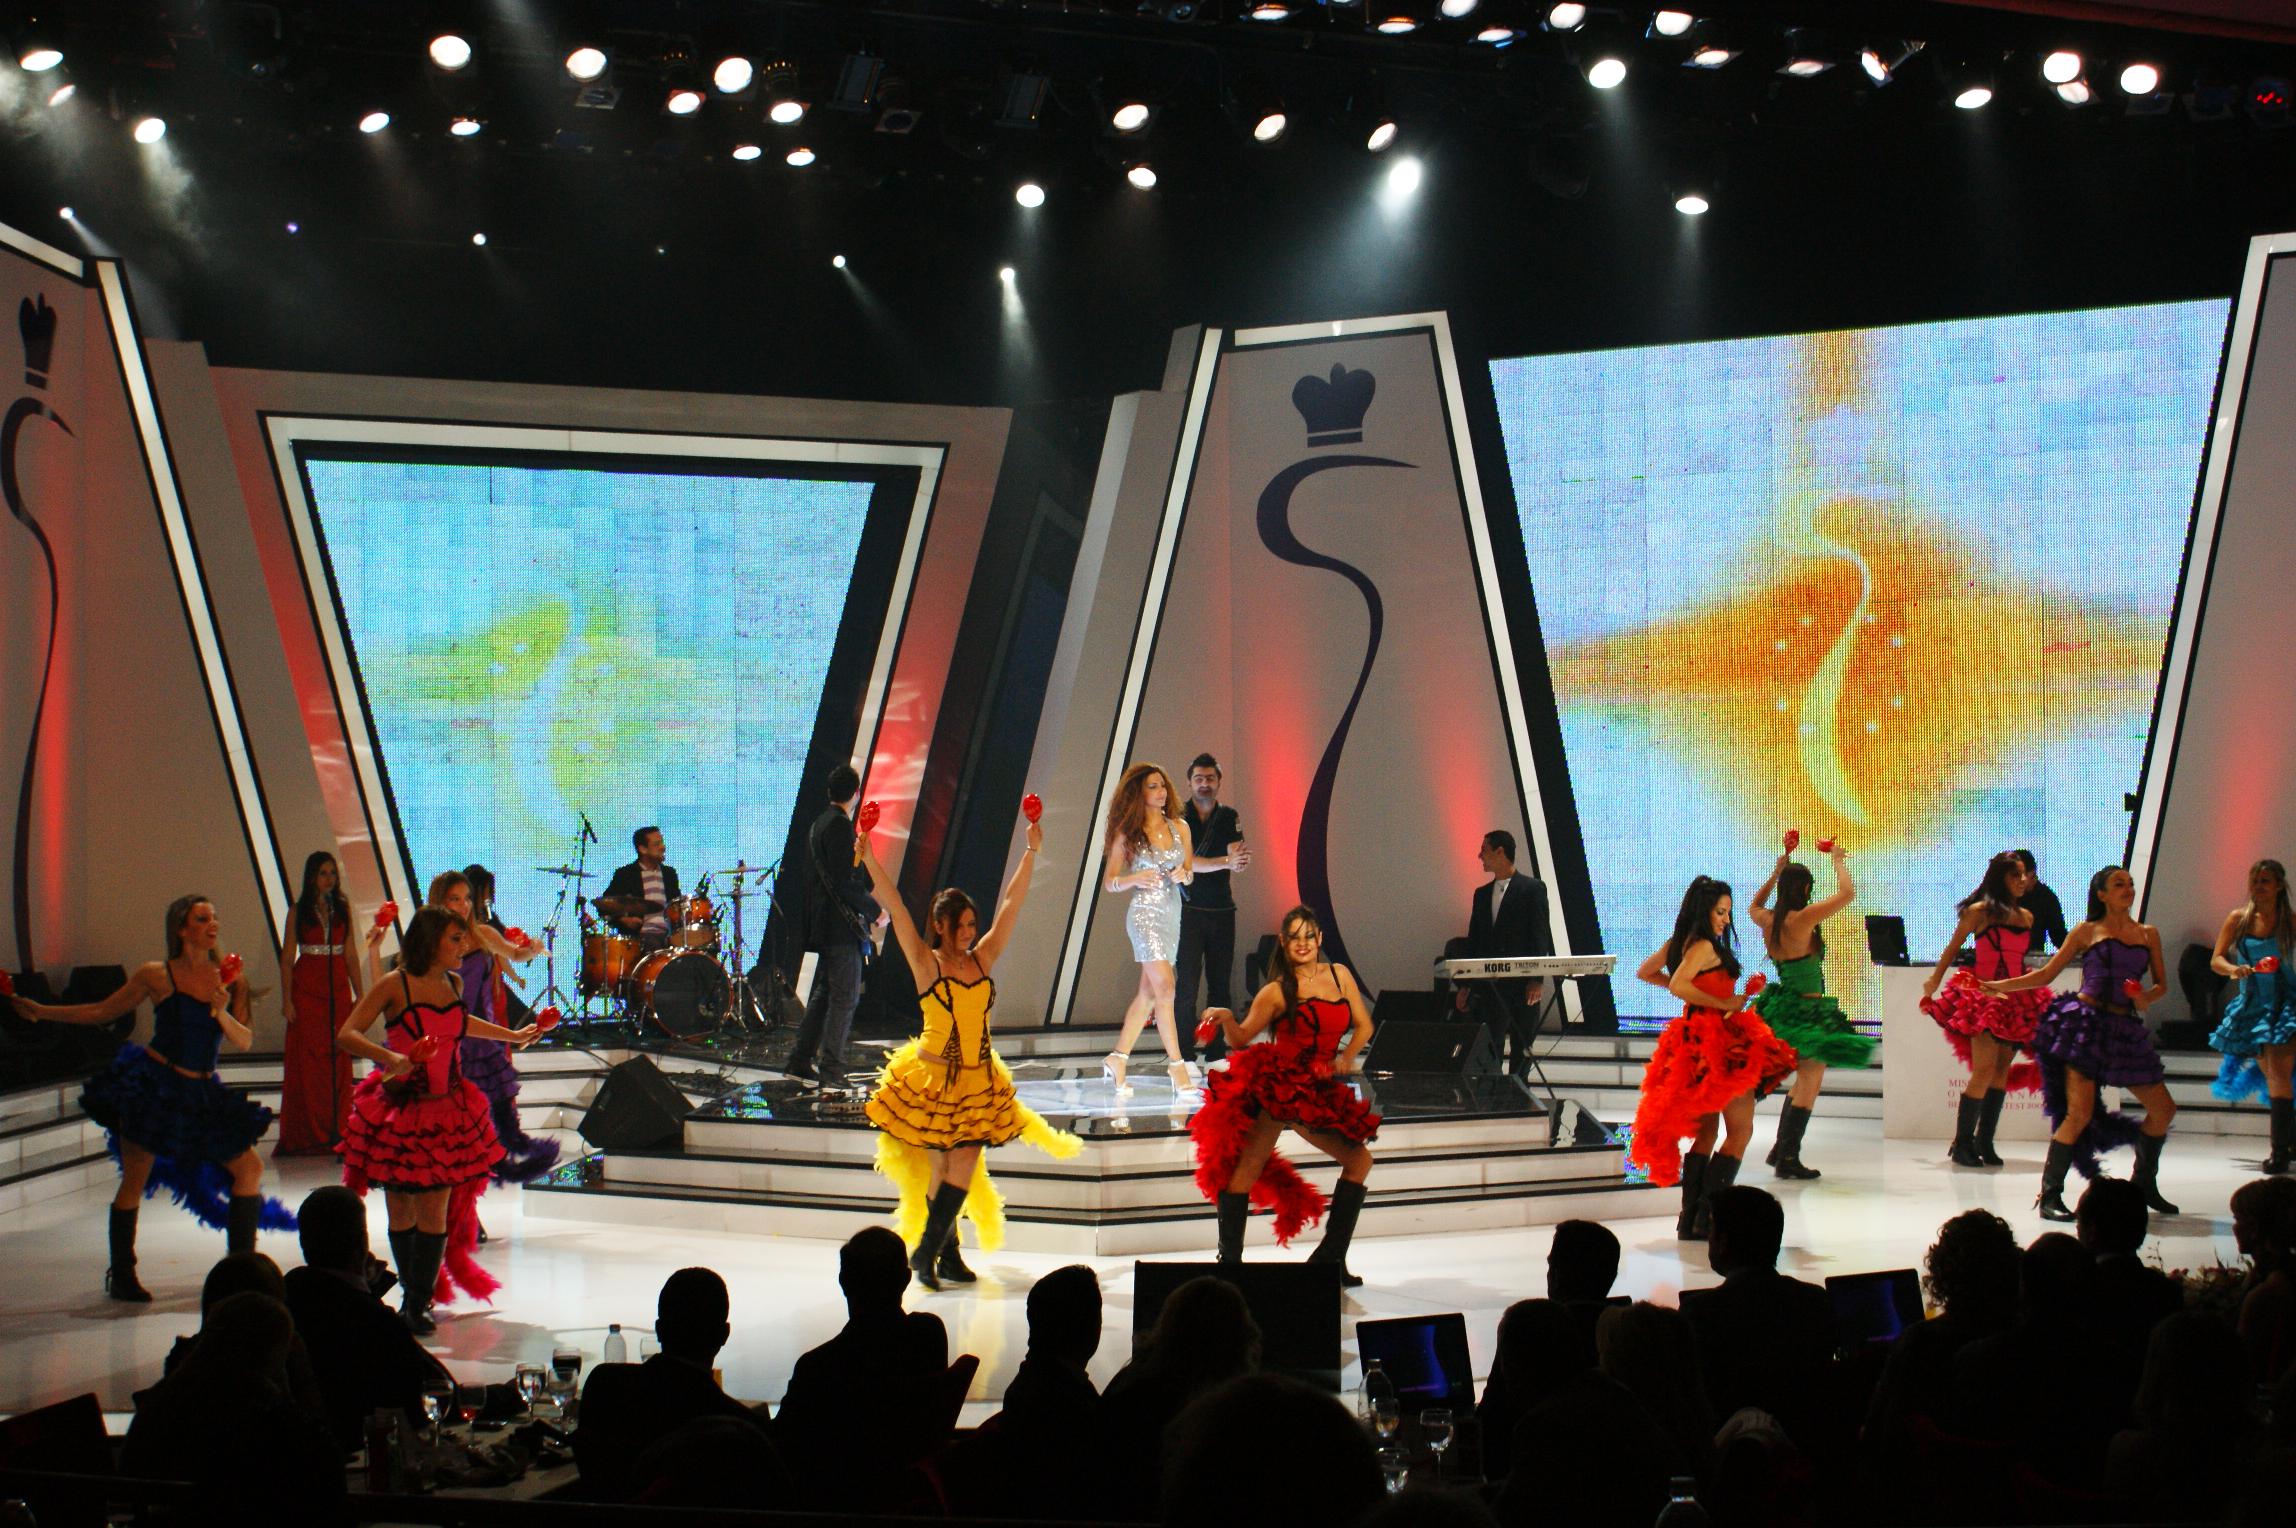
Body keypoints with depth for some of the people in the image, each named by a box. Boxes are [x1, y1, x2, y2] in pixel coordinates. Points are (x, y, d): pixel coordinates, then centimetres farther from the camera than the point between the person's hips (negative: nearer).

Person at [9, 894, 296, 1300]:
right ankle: (121, 1276, 17)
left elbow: (244, 1042, -2)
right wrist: (41, 1011, 0)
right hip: (152, 1087, -4)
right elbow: (102, 1011, 4)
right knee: (134, 1183, 1)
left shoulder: (231, 981, 3)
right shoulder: (156, 976, -5)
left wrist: (222, 1014, -21)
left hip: (201, 1095, 4)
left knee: (249, 1168, 1)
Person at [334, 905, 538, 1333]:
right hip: (398, 1112, -4)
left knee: (434, 1212, -1)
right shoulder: (396, 986, -9)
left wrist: (512, 1036, 36)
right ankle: (414, 1294, 20)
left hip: (448, 1112, 4)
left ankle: (418, 1304, 8)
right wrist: (391, 1057, -30)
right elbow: (346, 1035, -14)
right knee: (401, 1213, 4)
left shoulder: (453, 984, 8)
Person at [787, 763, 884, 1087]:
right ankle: (831, 1066, -2)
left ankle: (800, 1060, 15)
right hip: (842, 926, -9)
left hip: (823, 924, 10)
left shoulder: (817, 825, 14)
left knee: (823, 994, 13)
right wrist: (875, 911, -12)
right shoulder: (839, 826, -15)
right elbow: (844, 882, -21)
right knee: (846, 996, -4)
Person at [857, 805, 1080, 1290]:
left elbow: (1011, 903, 8)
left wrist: (1031, 852, 8)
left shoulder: (982, 959, 6)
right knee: (940, 1166, 1)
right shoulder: (926, 963, -4)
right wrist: (869, 861, -17)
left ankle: (931, 1252, 7)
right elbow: (895, 908, -11)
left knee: (962, 1168, -1)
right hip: (932, 1078, -4)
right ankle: (941, 1254, 12)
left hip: (980, 1080, 4)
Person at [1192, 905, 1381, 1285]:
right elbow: (1241, 1039, -1)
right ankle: (1230, 1261, -6)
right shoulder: (1277, 991, 0)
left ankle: (1330, 1257, 17)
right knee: (1247, 1167, -13)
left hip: (1317, 1094, 6)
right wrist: (1226, 1020, -21)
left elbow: (1363, 1025, 16)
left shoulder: (1340, 975, 13)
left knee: (1359, 1160, 10)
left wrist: (1346, 1059, 0)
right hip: (1275, 1086, -6)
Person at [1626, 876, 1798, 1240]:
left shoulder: (1680, 942, 12)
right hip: (1717, 1039, -10)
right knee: (1740, 1130, -5)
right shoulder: (1704, 946, -15)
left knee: (1706, 1131, 14)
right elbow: (1678, 985, -30)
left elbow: (1645, 972, 25)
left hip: (1697, 1042, 10)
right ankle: (1708, 1217, -10)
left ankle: (1689, 1219, 13)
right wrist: (1721, 1003, -21)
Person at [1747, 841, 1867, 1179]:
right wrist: (1838, 861, -1)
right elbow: (1847, 894, -17)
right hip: (1807, 1011, -8)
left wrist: (1777, 872, 27)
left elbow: (1755, 906, 28)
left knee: (1803, 1082, 22)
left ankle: (1780, 1150, 26)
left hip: (1783, 1008, 8)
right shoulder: (1802, 920, -19)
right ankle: (1788, 1158, -1)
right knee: (1808, 1085, -1)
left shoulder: (1768, 921, 3)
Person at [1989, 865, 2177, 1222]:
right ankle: (2049, 1195, -8)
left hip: (2125, 1029, 5)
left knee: (2163, 1109, 6)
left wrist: (2147, 999, -7)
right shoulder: (2087, 932, 5)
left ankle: (2145, 1185, 26)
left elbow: (2161, 984, 15)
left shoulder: (2148, 934, 15)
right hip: (2085, 1022, -5)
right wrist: (1997, 986, 0)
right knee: (2079, 1113, -15)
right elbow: (2046, 975, 7)